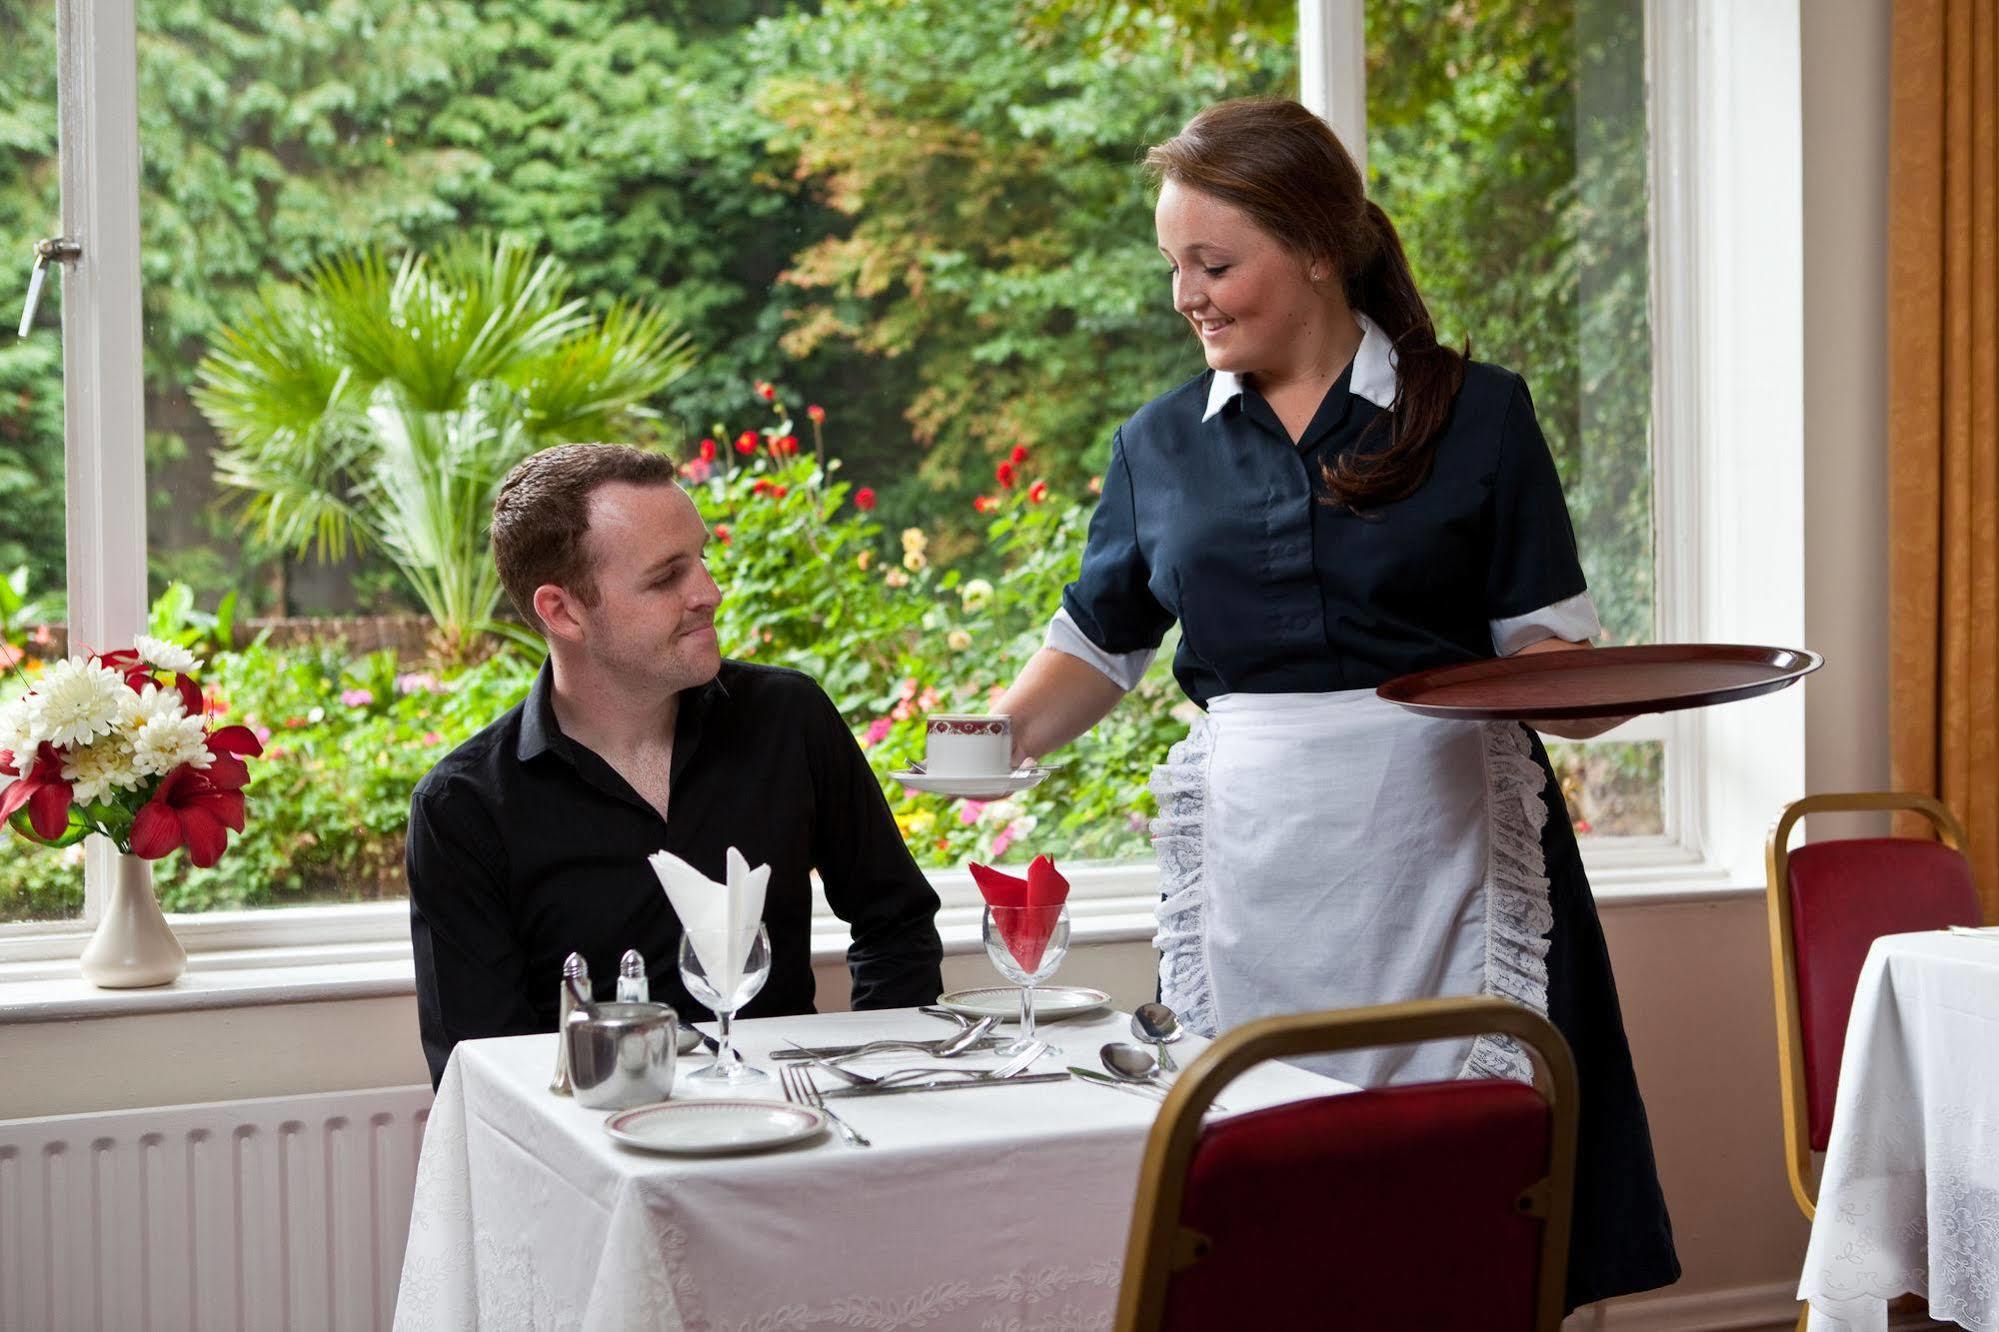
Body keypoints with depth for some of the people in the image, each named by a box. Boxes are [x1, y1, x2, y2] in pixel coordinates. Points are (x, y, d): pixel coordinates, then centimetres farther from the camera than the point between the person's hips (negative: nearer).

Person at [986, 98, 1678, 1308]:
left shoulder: (1476, 413, 3)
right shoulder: (1163, 445, 12)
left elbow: (1546, 643, 4)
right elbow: (1100, 641, 18)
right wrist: (999, 740, 2)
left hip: (1446, 839, -2)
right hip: (1251, 861, 2)